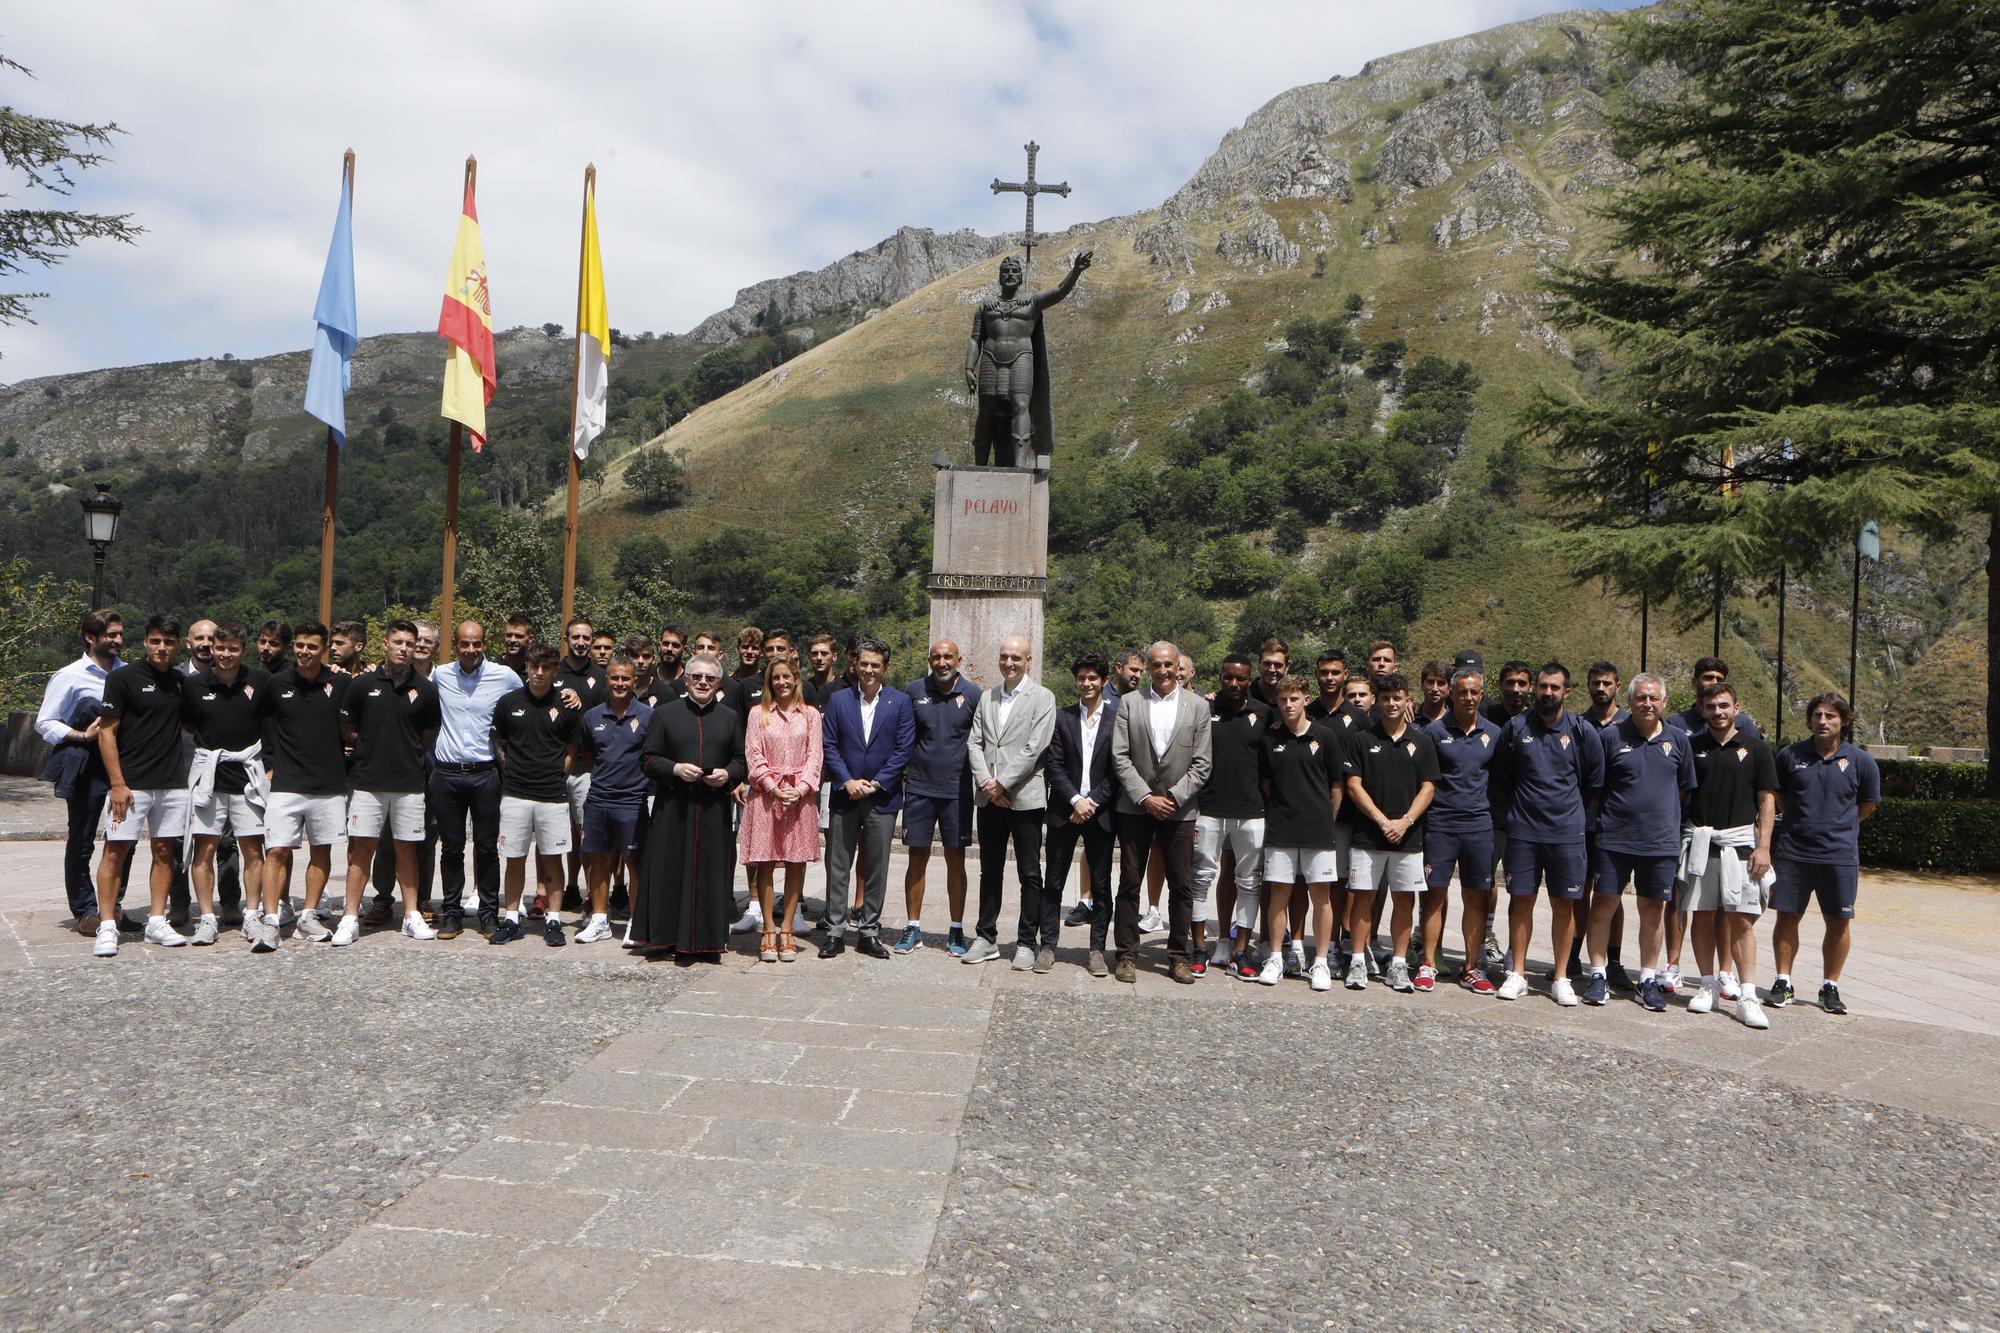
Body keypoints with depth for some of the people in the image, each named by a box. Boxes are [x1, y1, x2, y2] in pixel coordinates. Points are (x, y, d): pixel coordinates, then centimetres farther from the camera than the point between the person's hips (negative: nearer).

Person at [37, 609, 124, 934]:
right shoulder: (70, 676, -4)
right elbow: (44, 722, -3)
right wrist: (82, 736, -16)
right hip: (85, 766, -4)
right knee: (81, 840, 5)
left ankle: (113, 907, 17)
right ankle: (85, 912, 14)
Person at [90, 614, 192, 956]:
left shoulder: (181, 681, 11)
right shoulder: (123, 678, -4)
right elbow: (106, 732, -6)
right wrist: (118, 783, -12)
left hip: (173, 783, 5)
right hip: (131, 783, -5)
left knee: (164, 851, 7)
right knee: (116, 851, -4)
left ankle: (157, 922, 14)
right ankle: (107, 926, 1)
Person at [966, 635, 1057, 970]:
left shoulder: (1042, 698, -3)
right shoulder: (987, 698, 14)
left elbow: (1034, 748, -11)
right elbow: (974, 743, 8)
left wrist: (1002, 783, -13)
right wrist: (985, 781, -7)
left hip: (1025, 798, -5)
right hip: (989, 799, 5)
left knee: (1030, 875, 2)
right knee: (990, 872, 12)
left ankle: (1027, 943, 11)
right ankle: (987, 938, 22)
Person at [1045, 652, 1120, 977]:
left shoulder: (1118, 718, 0)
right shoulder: (1062, 718, 6)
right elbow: (1053, 765, 0)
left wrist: (1093, 801, -11)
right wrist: (1075, 800, -11)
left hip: (1100, 812, -1)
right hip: (1064, 809, 1)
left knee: (1100, 885, 5)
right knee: (1053, 882, 5)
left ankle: (1096, 949, 13)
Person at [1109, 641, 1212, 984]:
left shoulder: (1197, 706, 3)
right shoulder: (1129, 702, 3)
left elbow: (1201, 763, 0)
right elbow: (1120, 757, -2)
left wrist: (1173, 798, -10)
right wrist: (1146, 797, -10)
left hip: (1179, 809, 0)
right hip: (1136, 806, 0)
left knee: (1182, 886, 4)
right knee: (1129, 883, 4)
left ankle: (1178, 956, 16)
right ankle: (1128, 955, 14)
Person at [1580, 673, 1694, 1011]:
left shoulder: (1677, 740, 5)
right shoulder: (1610, 736, -3)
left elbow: (1685, 788, 17)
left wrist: (1662, 810, 11)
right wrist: (1617, 809, 3)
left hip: (1661, 840, 2)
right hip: (1614, 838, -2)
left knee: (1653, 910, 8)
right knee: (1603, 904, 1)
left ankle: (1649, 979, 20)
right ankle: (1597, 975, 11)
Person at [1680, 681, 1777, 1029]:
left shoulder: (1756, 749, 4)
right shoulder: (1692, 747, 8)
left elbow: (1767, 801, 3)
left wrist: (1763, 846, -6)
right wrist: (1679, 839, 4)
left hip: (1740, 841, -2)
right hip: (1699, 840, 2)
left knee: (1742, 920, -6)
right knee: (1701, 915, 5)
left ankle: (1747, 996, -4)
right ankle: (1709, 985, 16)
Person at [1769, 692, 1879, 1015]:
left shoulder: (1861, 761, -1)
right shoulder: (1790, 755, 0)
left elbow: (1868, 804, 13)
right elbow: (1777, 795, 15)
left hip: (1840, 855, 0)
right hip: (1793, 852, 1)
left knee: (1839, 923, 5)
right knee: (1787, 916, 4)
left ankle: (1830, 987, 19)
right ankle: (1783, 982, 15)